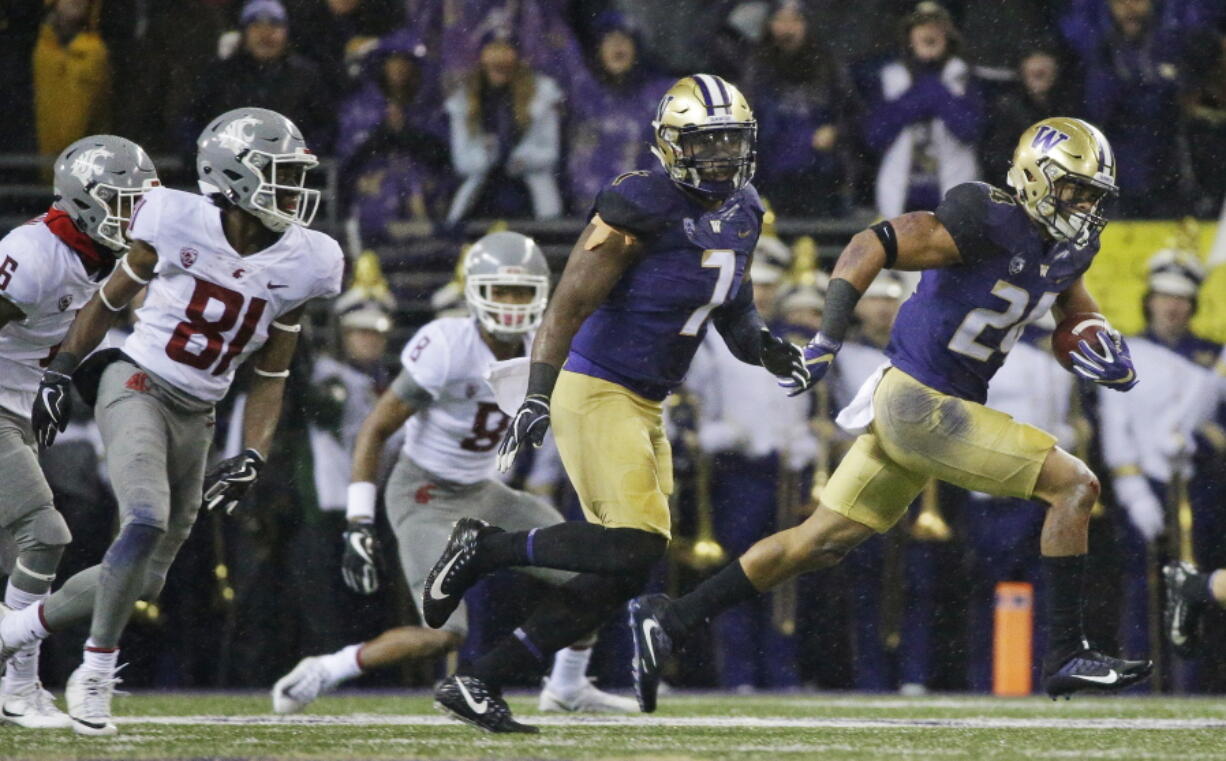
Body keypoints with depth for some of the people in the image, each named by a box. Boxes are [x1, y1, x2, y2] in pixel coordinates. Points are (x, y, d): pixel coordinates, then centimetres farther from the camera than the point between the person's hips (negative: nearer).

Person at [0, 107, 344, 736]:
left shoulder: (298, 265, -1)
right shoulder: (179, 223, -11)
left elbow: (269, 377, 8)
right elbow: (109, 301, 5)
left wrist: (252, 459, -2)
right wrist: (59, 376, 8)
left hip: (196, 418, 5)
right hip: (137, 384, -5)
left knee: (145, 579, 6)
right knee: (148, 521, -28)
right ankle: (96, 673, -15)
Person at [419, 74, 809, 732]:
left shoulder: (740, 213, 10)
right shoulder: (641, 208, -16)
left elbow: (733, 314, 21)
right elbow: (568, 306, -17)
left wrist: (763, 346, -1)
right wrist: (537, 397, -26)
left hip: (645, 406, 9)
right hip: (597, 392, -9)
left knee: (624, 573, 3)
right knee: (635, 547, -21)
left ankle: (478, 682, 8)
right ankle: (484, 548, -3)